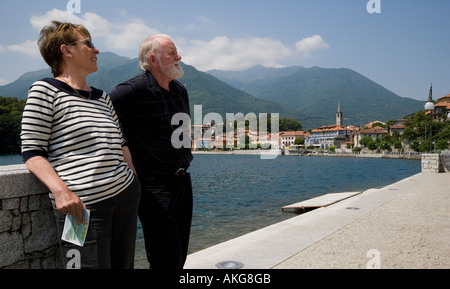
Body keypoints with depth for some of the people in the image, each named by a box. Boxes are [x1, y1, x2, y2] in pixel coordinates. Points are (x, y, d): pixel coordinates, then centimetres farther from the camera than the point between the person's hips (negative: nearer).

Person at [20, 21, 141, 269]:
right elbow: (32, 153, -5)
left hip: (125, 196, 7)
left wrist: (134, 186, 11)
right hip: (82, 205, -6)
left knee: (123, 264, 12)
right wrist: (61, 191, -19)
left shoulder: (103, 98, 17)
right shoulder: (45, 90, -1)